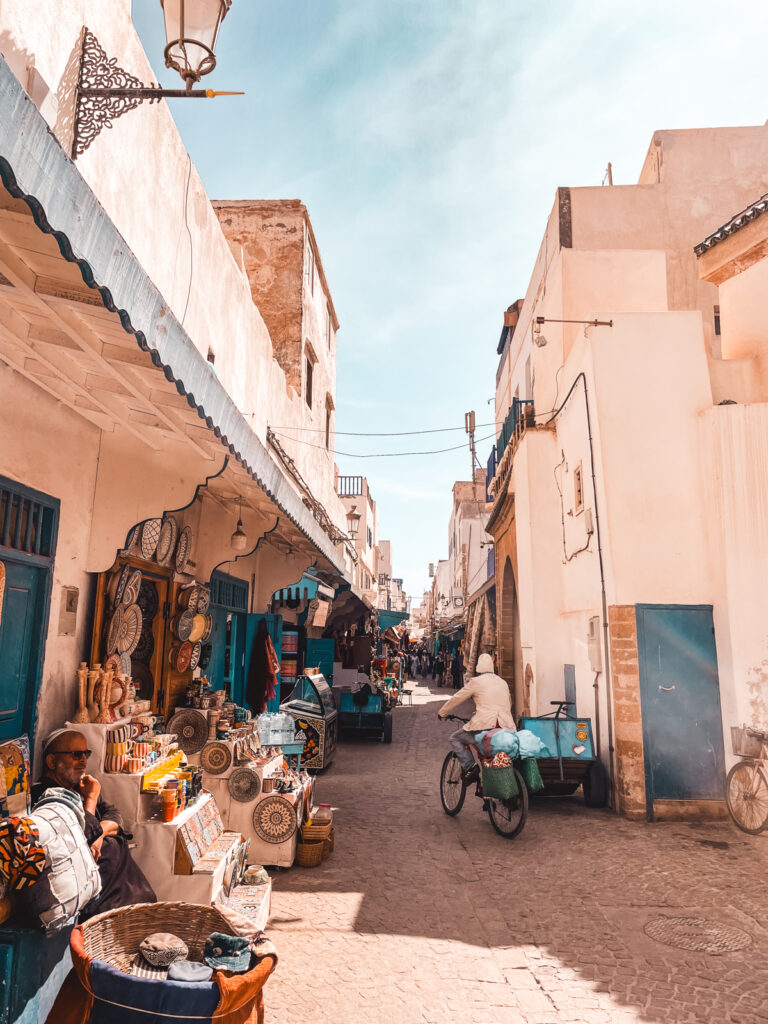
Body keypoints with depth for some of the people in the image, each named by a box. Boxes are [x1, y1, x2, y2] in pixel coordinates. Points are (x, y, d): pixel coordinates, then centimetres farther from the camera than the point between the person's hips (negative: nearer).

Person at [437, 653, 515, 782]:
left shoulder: (476, 681, 3)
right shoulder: (503, 682, 19)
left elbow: (456, 699, 10)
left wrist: (442, 712, 25)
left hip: (484, 725, -5)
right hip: (506, 727, 5)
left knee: (455, 738, 14)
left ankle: (469, 766, -5)